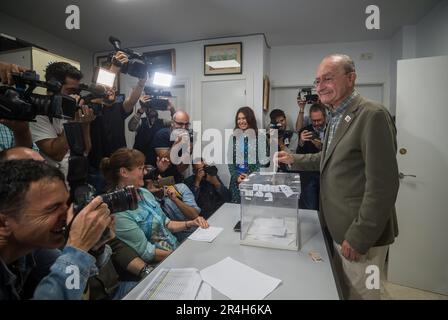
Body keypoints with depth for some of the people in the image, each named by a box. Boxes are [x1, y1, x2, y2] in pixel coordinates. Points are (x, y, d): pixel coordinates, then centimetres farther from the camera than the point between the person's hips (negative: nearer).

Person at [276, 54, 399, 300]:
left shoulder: (372, 115, -19)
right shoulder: (336, 117, 11)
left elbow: (382, 185, -23)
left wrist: (359, 238, -21)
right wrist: (294, 159, 13)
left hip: (360, 235, -8)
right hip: (338, 229, 8)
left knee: (360, 293, 10)